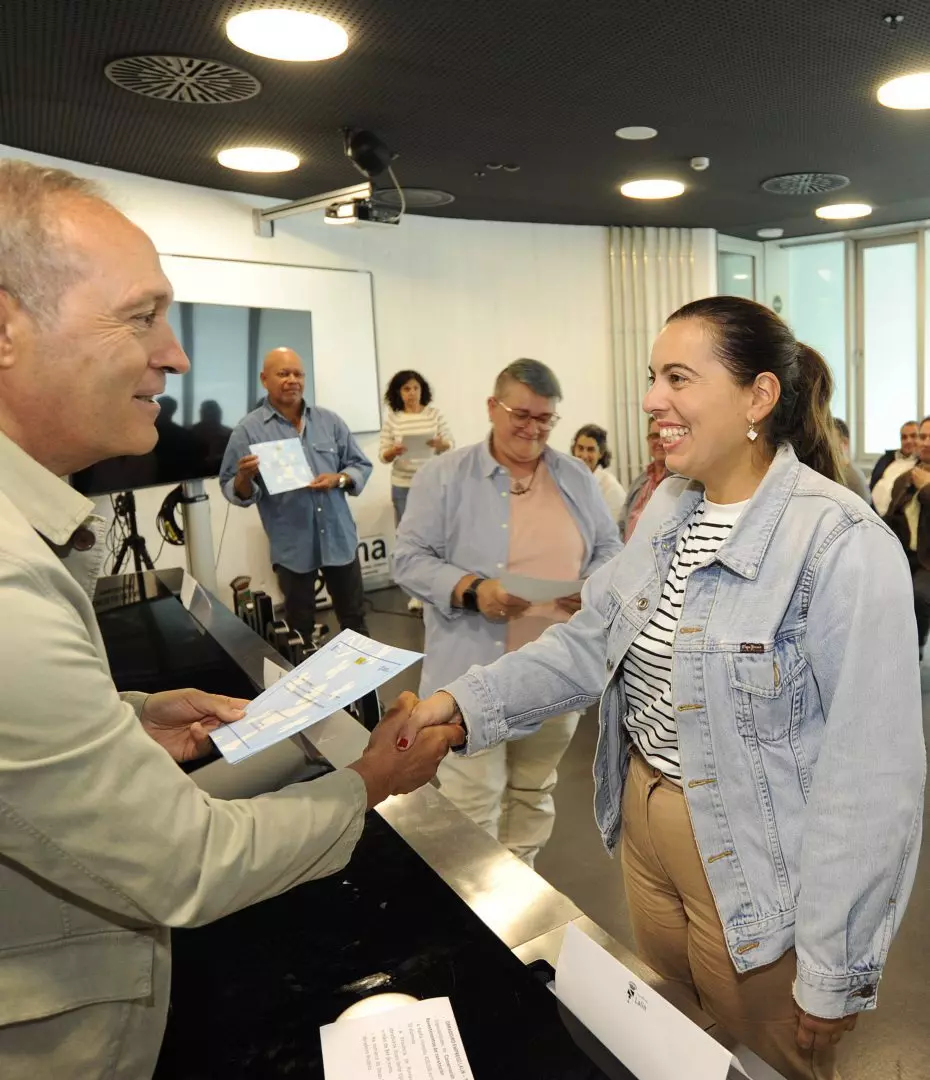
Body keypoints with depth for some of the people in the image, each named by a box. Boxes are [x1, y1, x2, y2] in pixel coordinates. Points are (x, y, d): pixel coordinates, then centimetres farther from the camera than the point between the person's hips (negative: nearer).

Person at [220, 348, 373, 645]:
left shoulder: (330, 421, 4)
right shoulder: (248, 430, -5)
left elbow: (361, 465, 7)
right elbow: (234, 491, -4)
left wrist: (338, 479, -13)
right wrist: (245, 477, -26)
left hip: (339, 538, 3)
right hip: (292, 547, -2)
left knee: (354, 616, 17)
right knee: (300, 627, 13)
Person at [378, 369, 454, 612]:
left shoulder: (434, 414, 0)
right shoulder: (392, 419, -1)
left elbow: (451, 444, 2)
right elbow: (383, 456, 1)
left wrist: (440, 444, -20)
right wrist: (393, 451, -21)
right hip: (403, 487, 0)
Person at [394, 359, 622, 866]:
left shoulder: (577, 477, 8)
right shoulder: (443, 475, -5)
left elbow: (609, 547, 12)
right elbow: (410, 557, -8)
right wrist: (472, 591, -23)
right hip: (474, 674, -4)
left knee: (535, 794, 20)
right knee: (472, 804, 1)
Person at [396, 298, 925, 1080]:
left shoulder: (841, 546, -23)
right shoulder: (669, 511, 1)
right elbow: (592, 642, 1)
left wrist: (835, 969, -17)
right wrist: (464, 701, -11)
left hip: (755, 864, -6)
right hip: (645, 822, 7)